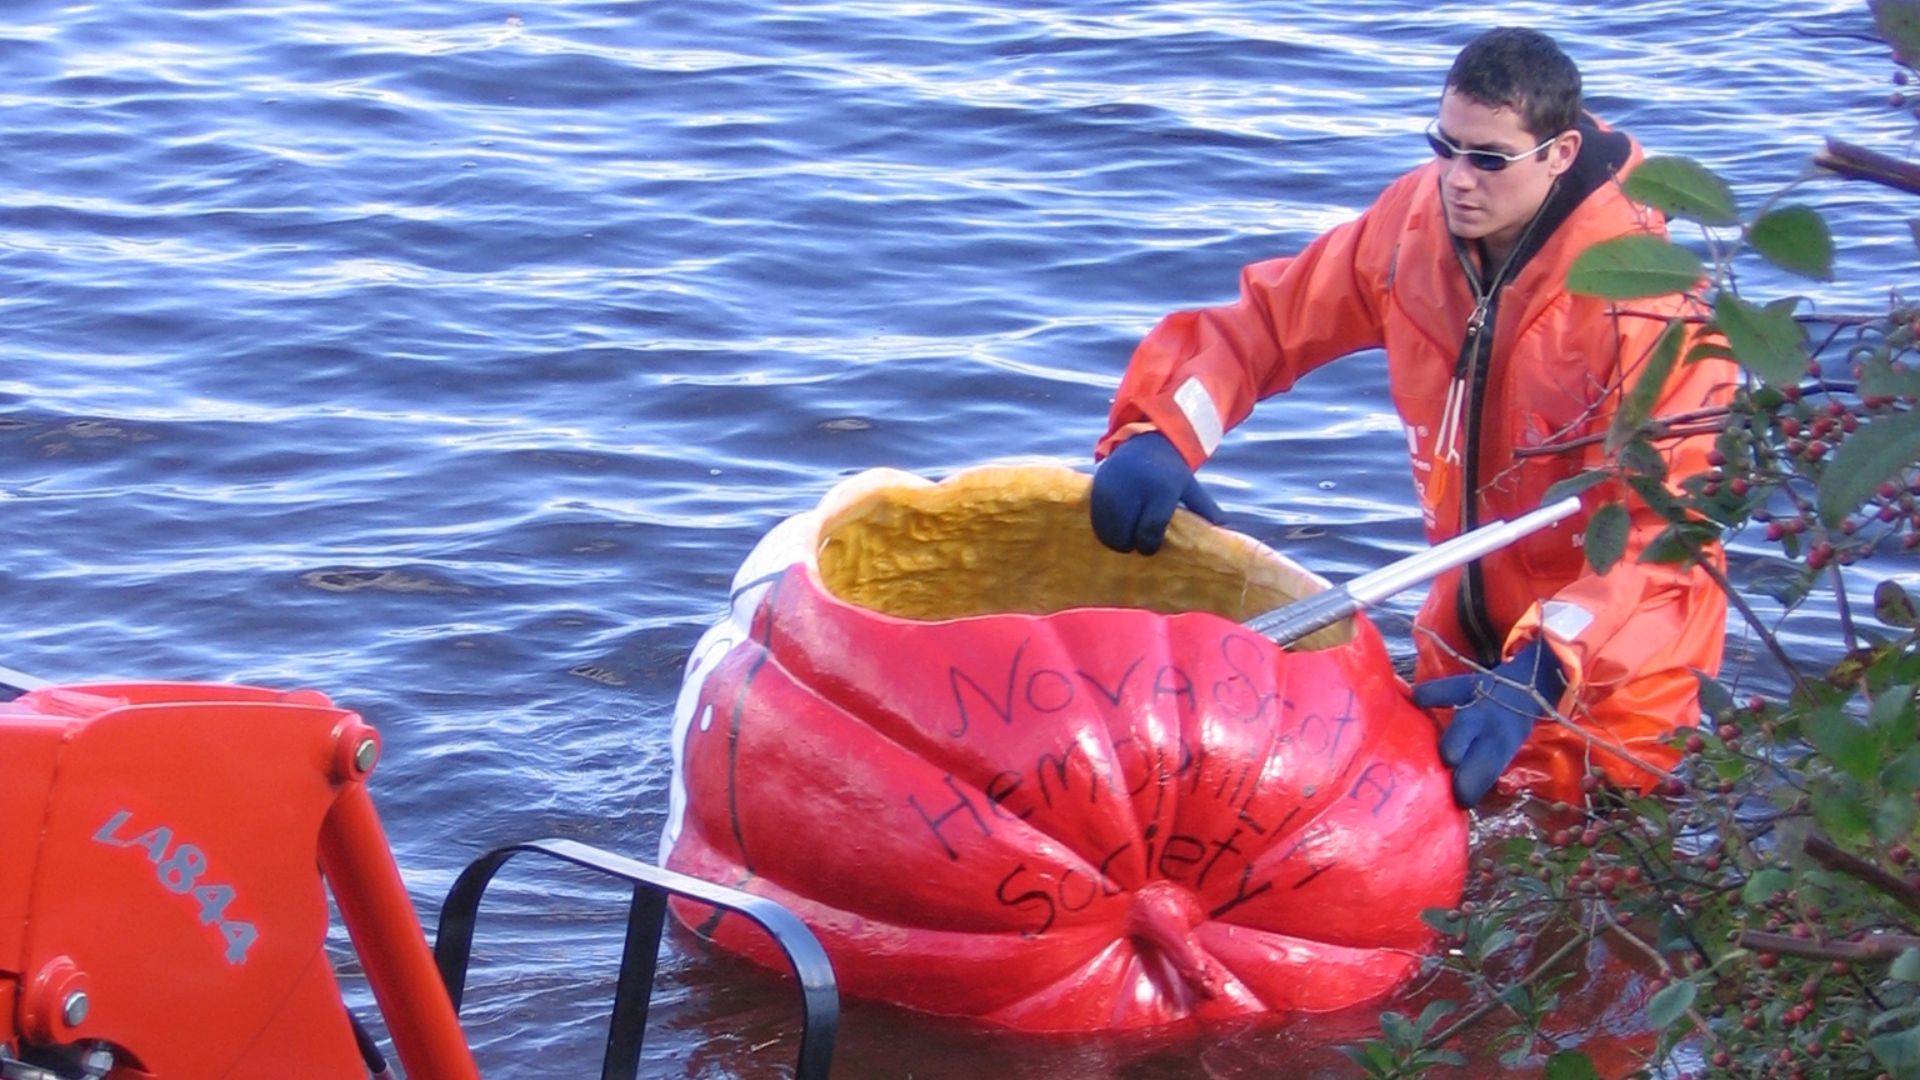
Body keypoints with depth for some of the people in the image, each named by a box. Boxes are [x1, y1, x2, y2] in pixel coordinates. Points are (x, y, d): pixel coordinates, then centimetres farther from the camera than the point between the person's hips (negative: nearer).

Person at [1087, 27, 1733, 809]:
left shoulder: (1646, 307, -25)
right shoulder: (1415, 225, -9)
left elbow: (1668, 537, -29)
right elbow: (1268, 319, -1)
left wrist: (1542, 676, -40)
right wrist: (1157, 435, -20)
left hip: (1612, 666, -5)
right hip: (1468, 633, 5)